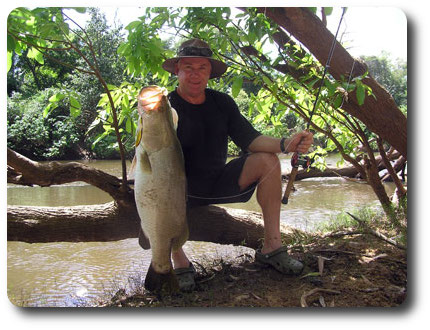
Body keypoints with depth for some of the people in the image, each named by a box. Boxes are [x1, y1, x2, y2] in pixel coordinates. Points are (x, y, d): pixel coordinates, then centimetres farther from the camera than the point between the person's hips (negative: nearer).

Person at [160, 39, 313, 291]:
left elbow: (250, 139, -7)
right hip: (180, 190, -4)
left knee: (268, 160, -14)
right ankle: (179, 261, -21)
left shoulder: (222, 103, 3)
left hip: (217, 182, 4)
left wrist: (285, 144, -25)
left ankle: (272, 247, -13)